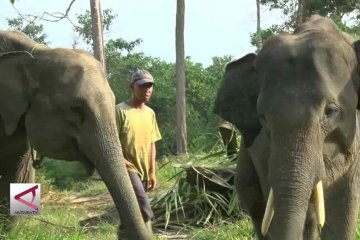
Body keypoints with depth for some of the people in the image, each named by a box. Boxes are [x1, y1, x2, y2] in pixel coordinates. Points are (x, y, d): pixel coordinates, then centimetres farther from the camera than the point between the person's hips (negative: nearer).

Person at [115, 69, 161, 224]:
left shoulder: (150, 113, 11)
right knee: (143, 208, -21)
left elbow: (151, 144, 14)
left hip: (144, 171, 7)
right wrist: (122, 162, -20)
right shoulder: (120, 110, -10)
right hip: (126, 169, -7)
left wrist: (152, 172, 9)